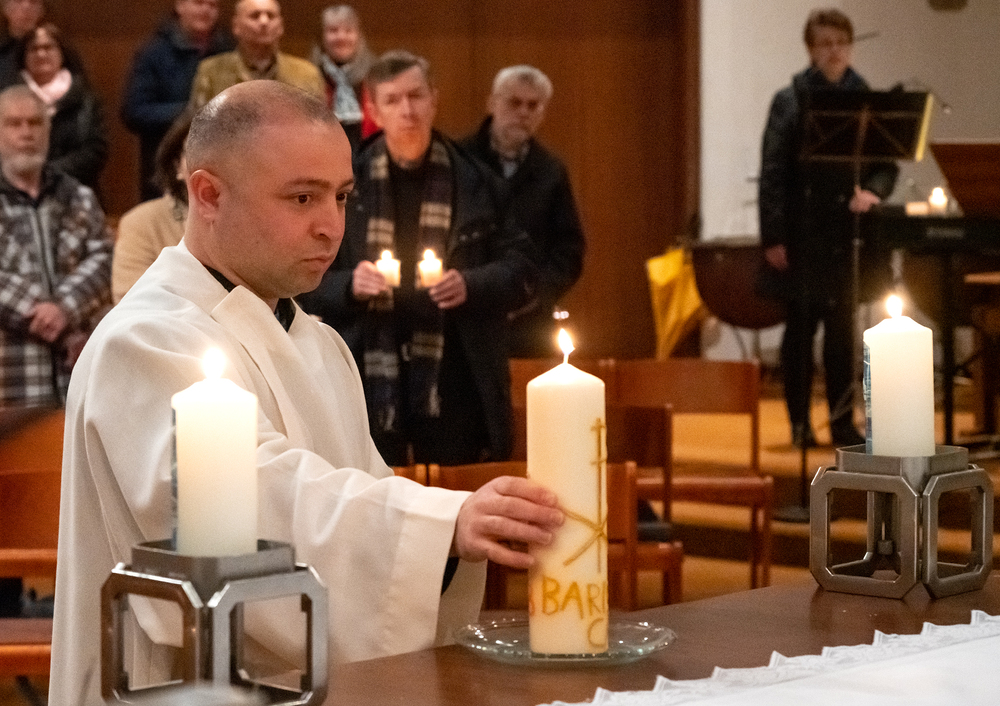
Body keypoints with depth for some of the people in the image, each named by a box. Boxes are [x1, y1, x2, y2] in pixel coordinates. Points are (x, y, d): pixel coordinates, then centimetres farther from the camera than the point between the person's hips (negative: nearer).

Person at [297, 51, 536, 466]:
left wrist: (472, 285, -12)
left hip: (454, 393, 0)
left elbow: (520, 269, 7)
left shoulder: (474, 183, 7)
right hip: (370, 390, 0)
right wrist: (348, 284, -13)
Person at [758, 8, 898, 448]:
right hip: (802, 234, -2)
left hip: (846, 231, 2)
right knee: (801, 325, 4)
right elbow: (772, 173, -4)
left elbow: (887, 162, 6)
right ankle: (800, 424, 12)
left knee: (841, 327, 6)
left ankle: (842, 423, 12)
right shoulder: (789, 102, -1)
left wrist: (872, 190, -16)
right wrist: (772, 238, -10)